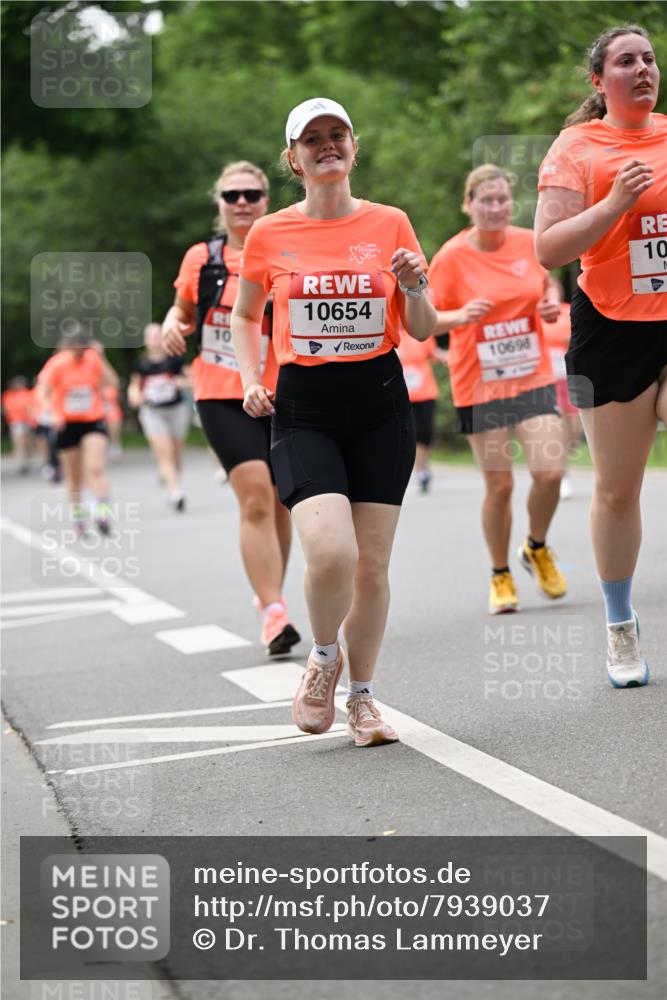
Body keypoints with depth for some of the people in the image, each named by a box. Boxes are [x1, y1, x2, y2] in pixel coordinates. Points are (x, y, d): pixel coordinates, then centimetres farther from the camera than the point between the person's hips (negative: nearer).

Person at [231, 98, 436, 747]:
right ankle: (323, 657, 11)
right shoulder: (269, 236, 3)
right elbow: (244, 315, 18)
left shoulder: (390, 224, 4)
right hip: (302, 408, -1)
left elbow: (421, 331, 9)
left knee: (372, 563, 2)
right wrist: (250, 381, 3)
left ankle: (361, 696, 22)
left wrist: (414, 287, -12)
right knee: (331, 553, -20)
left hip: (380, 405, 1)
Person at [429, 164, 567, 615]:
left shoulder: (528, 242, 1)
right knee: (500, 484, 0)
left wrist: (552, 304, -2)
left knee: (550, 471, -10)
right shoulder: (451, 256, -9)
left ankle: (537, 548, 19)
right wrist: (460, 316, -25)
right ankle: (500, 575, 20)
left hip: (533, 376, 3)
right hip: (479, 384, -2)